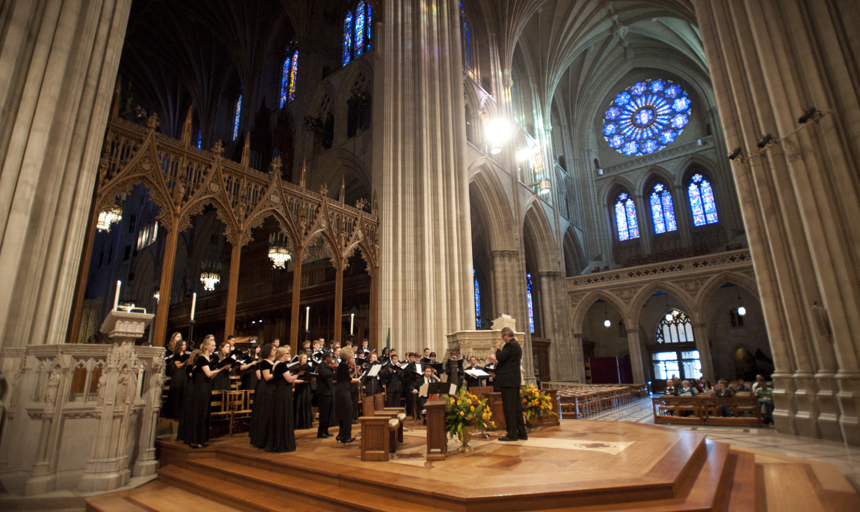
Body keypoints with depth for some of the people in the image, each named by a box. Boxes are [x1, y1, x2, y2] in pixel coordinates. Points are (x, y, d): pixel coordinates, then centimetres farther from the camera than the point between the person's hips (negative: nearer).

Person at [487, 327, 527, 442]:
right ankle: (521, 433, 19)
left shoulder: (510, 345, -14)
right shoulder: (516, 345, 18)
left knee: (509, 408, -5)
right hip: (514, 381, 10)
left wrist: (498, 348, -5)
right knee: (517, 407, 13)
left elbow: (500, 357, -22)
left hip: (508, 382, -10)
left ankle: (512, 434, 0)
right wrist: (496, 361, 23)